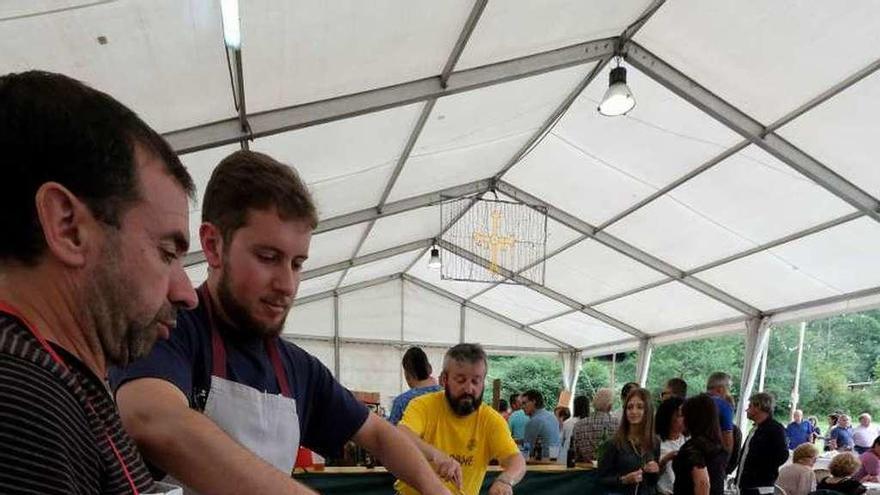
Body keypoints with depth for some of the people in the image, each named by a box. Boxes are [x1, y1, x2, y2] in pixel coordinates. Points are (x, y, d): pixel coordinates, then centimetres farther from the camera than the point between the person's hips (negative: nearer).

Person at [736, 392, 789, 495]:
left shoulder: (775, 428, -9)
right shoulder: (756, 428, 18)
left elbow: (782, 455, -16)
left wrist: (763, 471, -12)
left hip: (759, 486, -9)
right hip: (745, 484, 9)